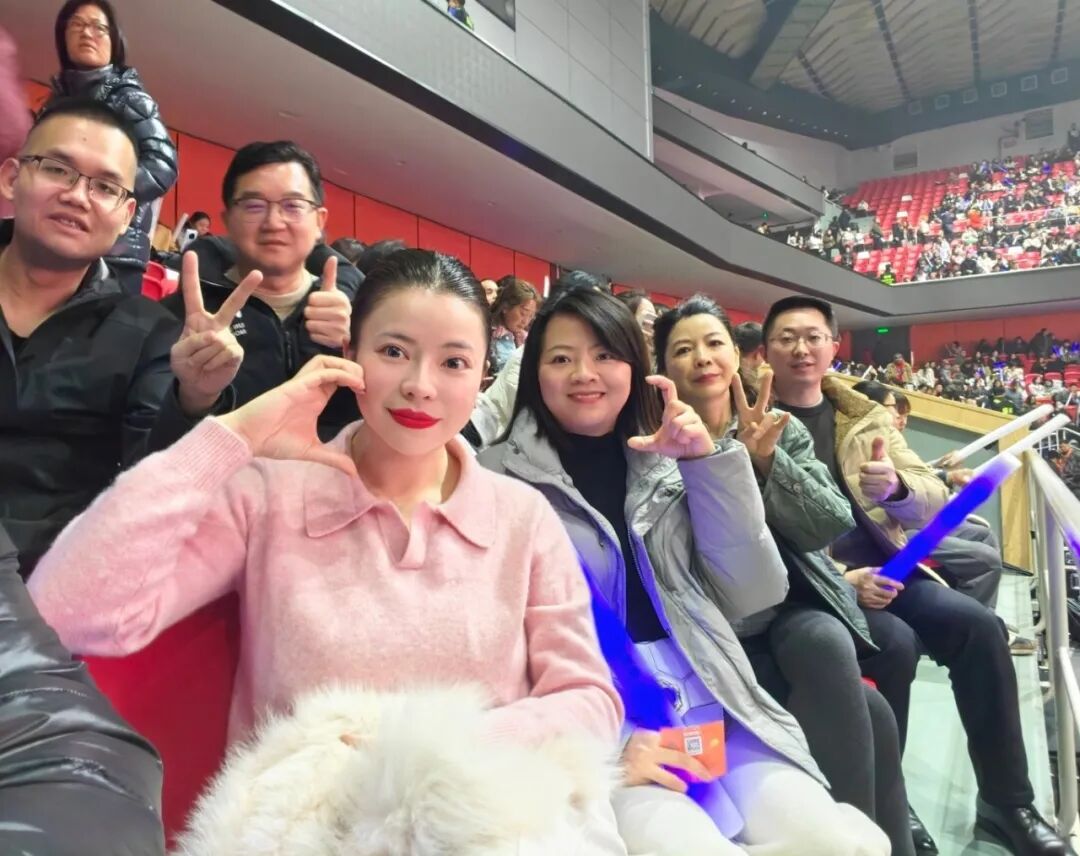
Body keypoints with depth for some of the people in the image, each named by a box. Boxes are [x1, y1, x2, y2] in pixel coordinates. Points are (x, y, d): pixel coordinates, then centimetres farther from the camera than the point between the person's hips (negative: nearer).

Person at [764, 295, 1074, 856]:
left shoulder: (867, 416, 12)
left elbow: (934, 498, 2)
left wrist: (897, 488, -22)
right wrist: (841, 577, -23)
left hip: (881, 568, 5)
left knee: (978, 625, -13)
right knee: (894, 641, -27)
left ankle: (1007, 802, 5)